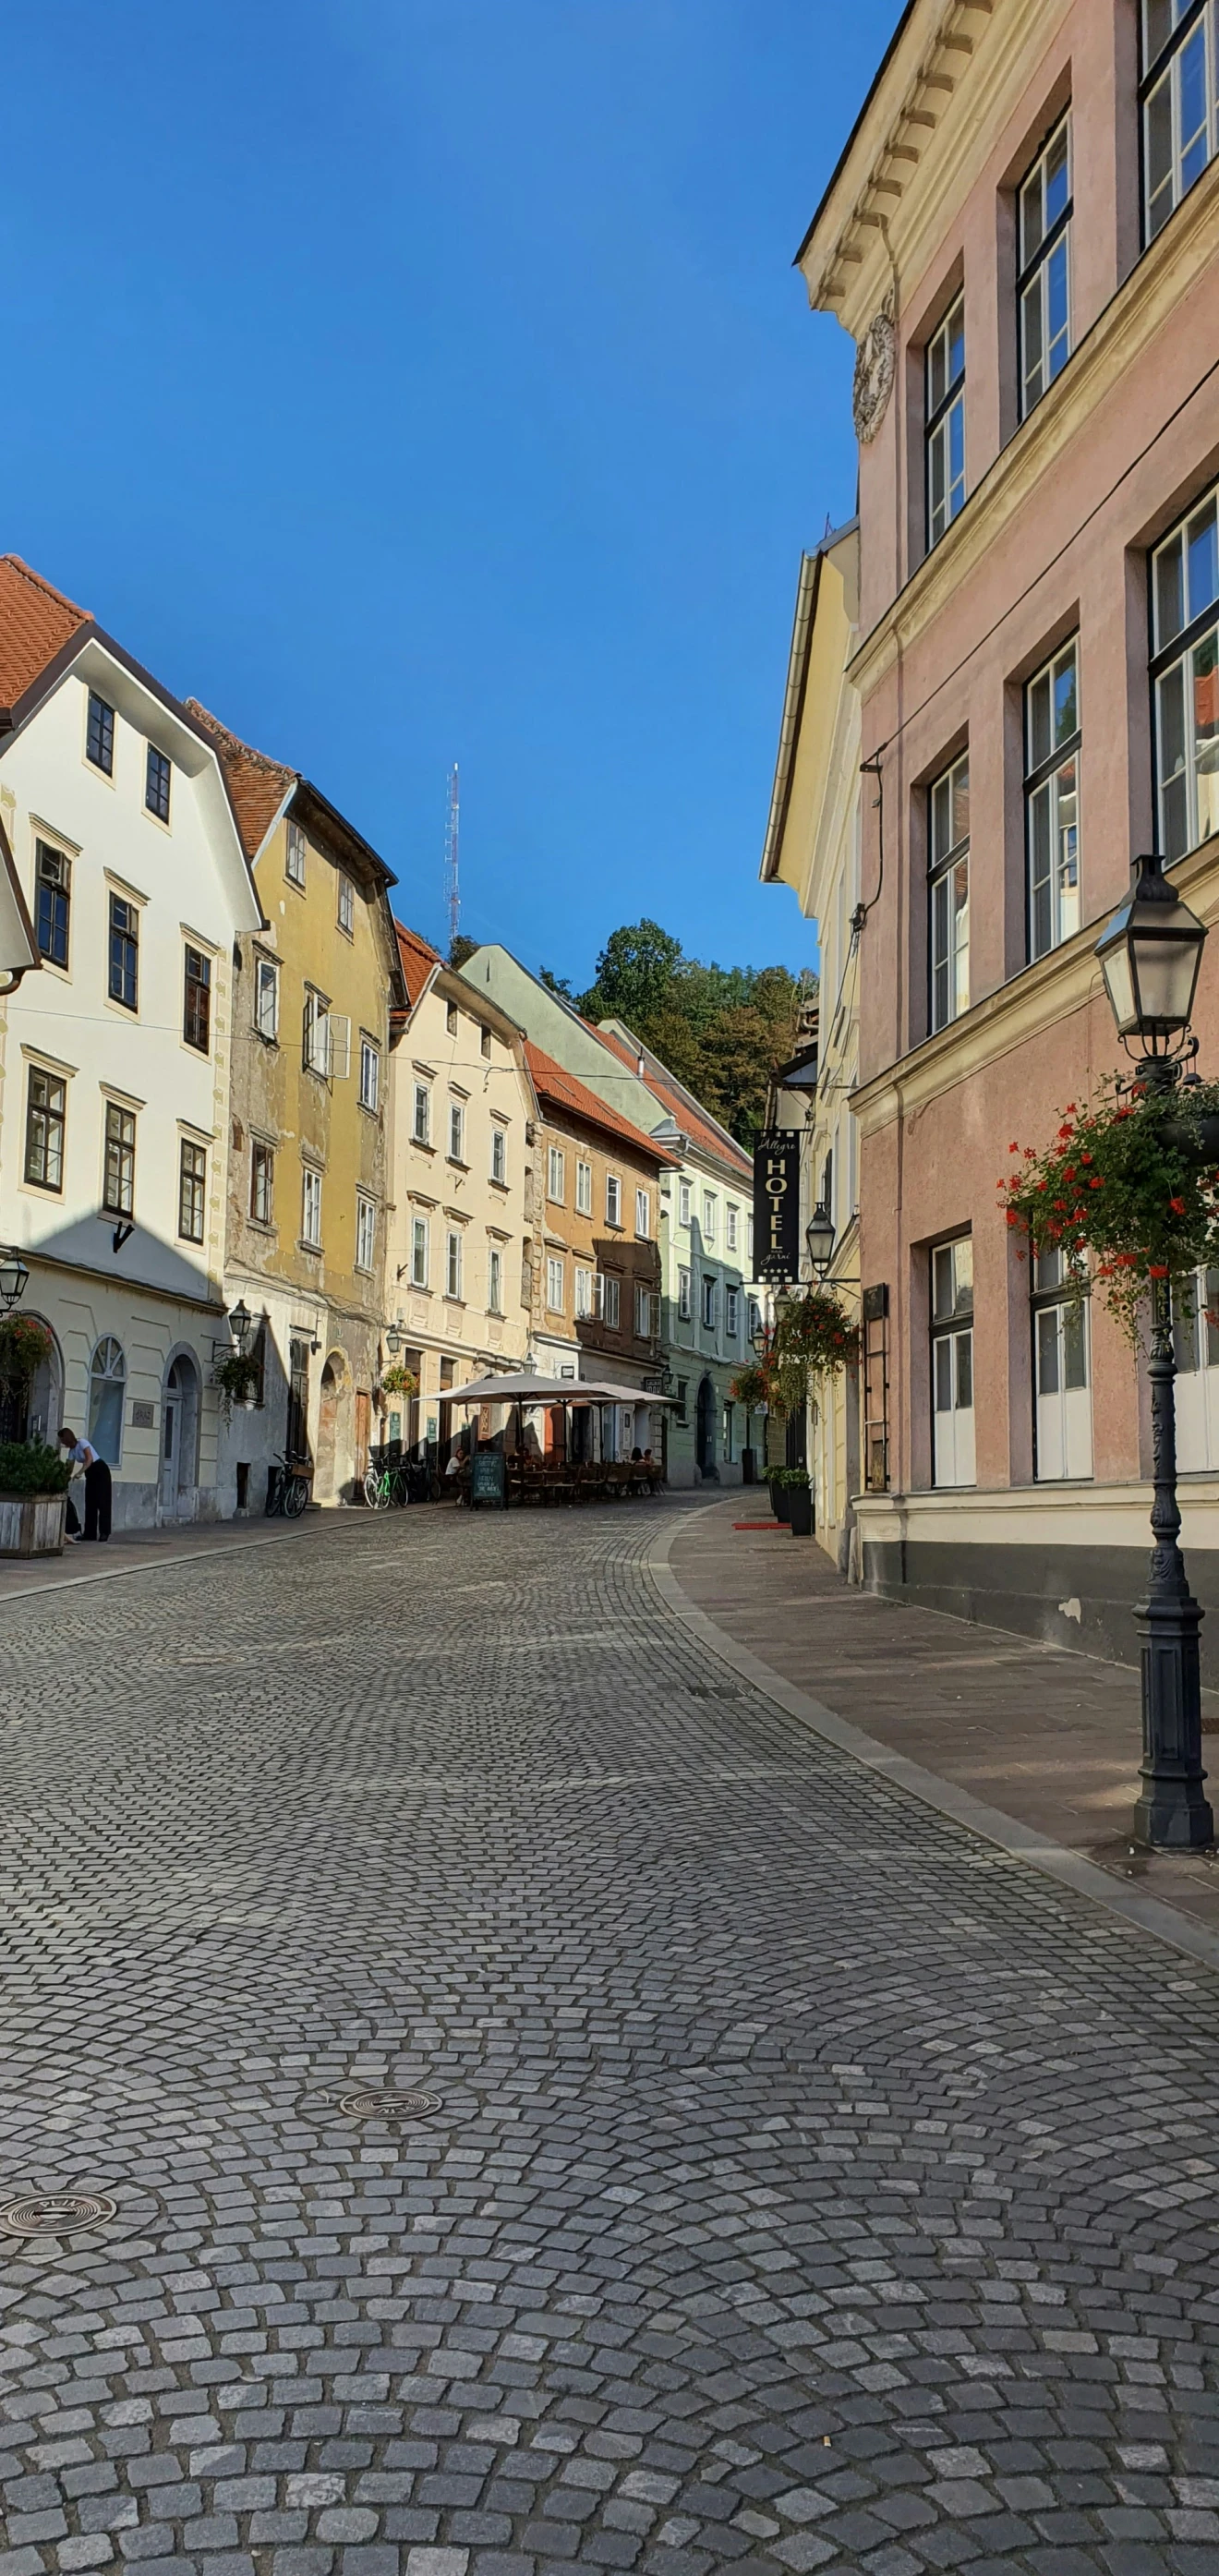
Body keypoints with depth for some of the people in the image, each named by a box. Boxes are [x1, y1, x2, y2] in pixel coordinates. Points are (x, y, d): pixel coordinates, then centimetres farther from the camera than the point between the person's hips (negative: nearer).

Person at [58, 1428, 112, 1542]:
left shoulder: (82, 1443, -18)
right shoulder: (71, 1451, 6)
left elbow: (89, 1459, -29)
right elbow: (69, 1468, 6)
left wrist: (80, 1473, -38)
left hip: (100, 1471, -8)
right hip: (90, 1474, 8)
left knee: (102, 1501, -9)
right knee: (90, 1502, 4)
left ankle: (104, 1532, -10)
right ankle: (89, 1533, 5)